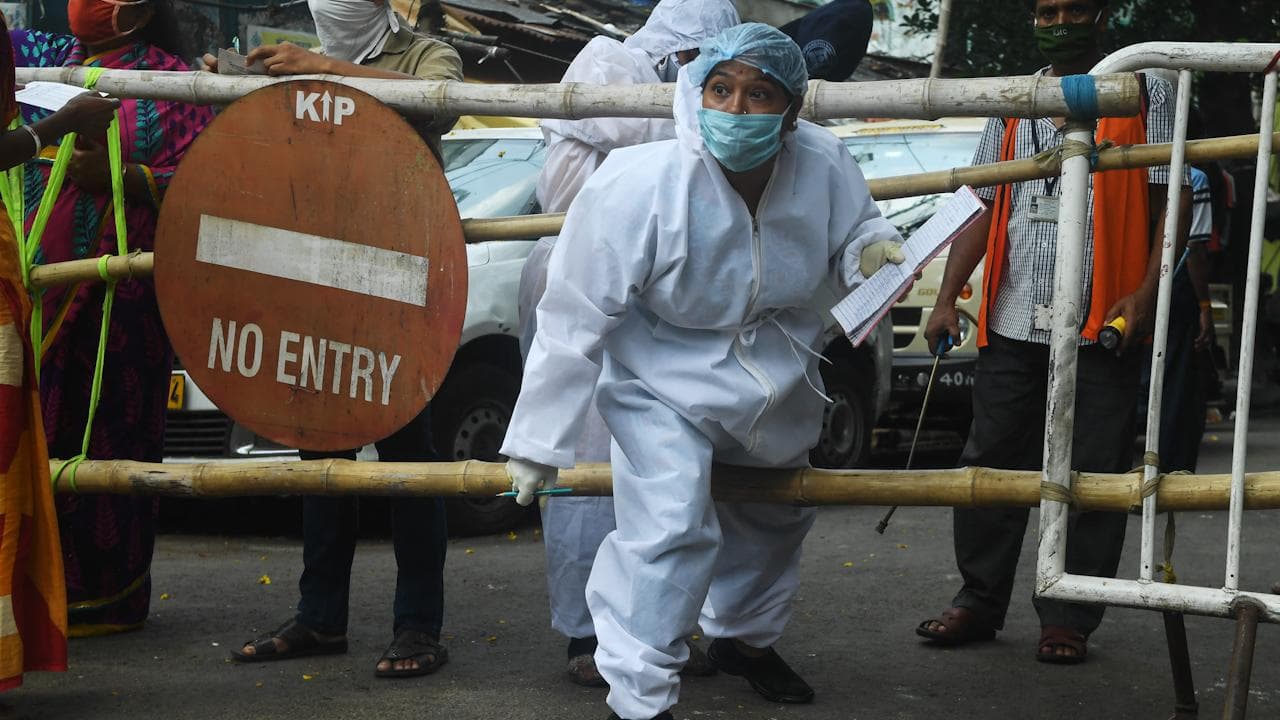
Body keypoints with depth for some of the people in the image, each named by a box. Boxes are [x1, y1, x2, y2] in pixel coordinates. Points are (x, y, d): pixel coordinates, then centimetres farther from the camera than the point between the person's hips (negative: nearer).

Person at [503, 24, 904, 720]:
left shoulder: (823, 165, -21)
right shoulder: (637, 187, -33)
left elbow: (852, 227, 3)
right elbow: (573, 322, -26)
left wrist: (870, 249, -24)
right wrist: (537, 444, -21)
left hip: (779, 379, 6)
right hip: (664, 383, -6)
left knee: (775, 515, 26)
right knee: (671, 531, -23)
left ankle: (744, 637, 55)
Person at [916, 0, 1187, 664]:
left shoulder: (1144, 93, 6)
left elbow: (1168, 203, 0)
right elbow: (984, 210, 17)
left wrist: (1146, 294, -12)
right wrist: (947, 298, 8)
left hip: (1102, 326, -4)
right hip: (1012, 323, 4)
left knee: (1091, 476, -1)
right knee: (992, 465, 6)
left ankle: (1068, 619, 6)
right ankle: (979, 603, 15)